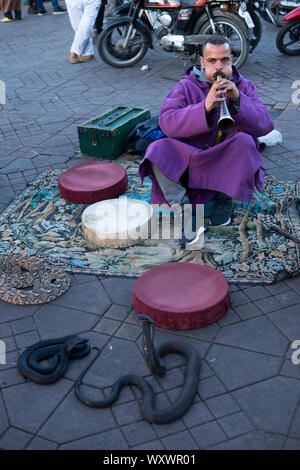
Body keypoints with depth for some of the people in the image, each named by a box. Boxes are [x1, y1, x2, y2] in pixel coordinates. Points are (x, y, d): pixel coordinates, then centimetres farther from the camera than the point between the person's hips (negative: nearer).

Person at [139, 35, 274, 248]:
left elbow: (265, 125, -9)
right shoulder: (186, 86, 1)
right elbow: (167, 122, -17)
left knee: (244, 141, -30)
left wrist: (237, 99, -25)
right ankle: (185, 210, -25)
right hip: (191, 161, 0)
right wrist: (205, 107, -31)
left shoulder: (244, 87, 6)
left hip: (228, 165, 1)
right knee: (157, 149, -25)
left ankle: (225, 198, -8)